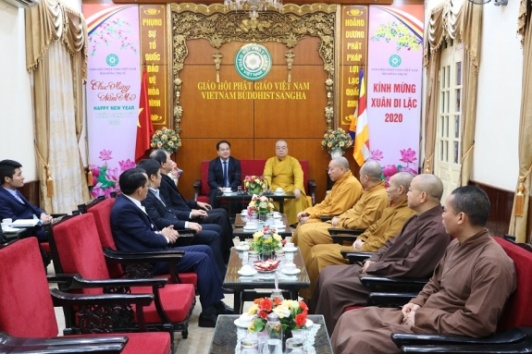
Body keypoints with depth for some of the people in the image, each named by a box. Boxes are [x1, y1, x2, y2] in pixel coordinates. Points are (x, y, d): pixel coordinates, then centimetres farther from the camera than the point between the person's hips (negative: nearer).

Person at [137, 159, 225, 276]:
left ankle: (220, 270, 14)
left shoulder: (154, 192, 13)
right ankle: (221, 276, -5)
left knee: (216, 229, 10)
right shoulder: (146, 197, -19)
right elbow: (158, 222, -26)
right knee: (213, 236, -16)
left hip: (175, 227, 11)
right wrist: (186, 224, -26)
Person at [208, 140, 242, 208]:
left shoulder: (236, 162, 2)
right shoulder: (213, 163, 1)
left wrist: (229, 188, -22)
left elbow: (238, 180, -3)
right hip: (218, 189, 0)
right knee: (215, 193, -33)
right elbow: (211, 181, -4)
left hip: (232, 189, 0)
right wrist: (219, 188, -23)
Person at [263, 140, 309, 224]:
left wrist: (297, 189, -30)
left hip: (290, 187, 0)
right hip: (275, 187, 0)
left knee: (298, 196, -32)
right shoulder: (270, 161, 8)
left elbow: (299, 175, -10)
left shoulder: (293, 161, 5)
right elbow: (267, 175, -8)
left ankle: (296, 222, -21)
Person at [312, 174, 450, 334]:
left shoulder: (436, 229, -21)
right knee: (327, 273, 6)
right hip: (380, 269, 10)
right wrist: (373, 260, 2)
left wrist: (375, 267, -16)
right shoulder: (419, 217, 10)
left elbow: (411, 268, -26)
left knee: (332, 285, -18)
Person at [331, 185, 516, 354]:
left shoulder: (492, 263, -23)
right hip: (421, 315, 9)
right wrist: (417, 303, 2)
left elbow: (478, 323, -27)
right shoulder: (456, 245, 8)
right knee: (350, 319, 3)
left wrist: (423, 318, -20)